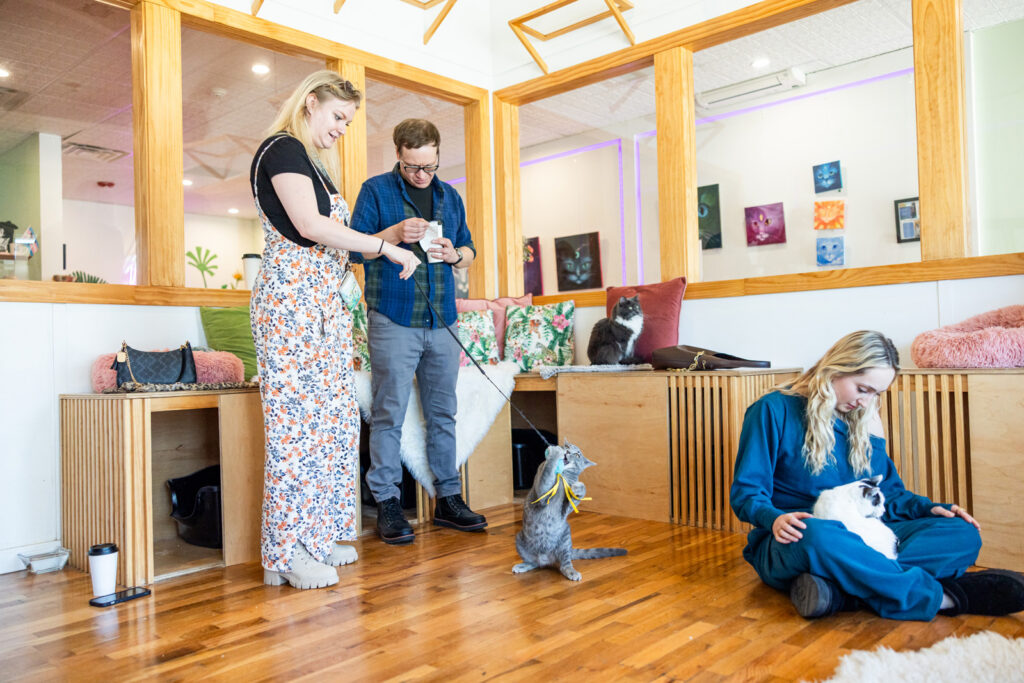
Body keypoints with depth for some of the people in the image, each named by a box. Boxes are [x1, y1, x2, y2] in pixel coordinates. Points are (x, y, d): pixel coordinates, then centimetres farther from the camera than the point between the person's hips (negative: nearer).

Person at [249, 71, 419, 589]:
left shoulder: (314, 162, 25)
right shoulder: (282, 149, -4)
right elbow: (308, 225, -19)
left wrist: (395, 236, 13)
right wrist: (386, 246, -15)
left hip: (324, 301, 10)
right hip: (290, 297, -10)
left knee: (334, 419, 8)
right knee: (295, 417, -8)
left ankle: (315, 537, 16)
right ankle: (285, 552, 1)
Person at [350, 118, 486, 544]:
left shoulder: (450, 196, 16)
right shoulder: (376, 191, 2)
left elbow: (469, 252, 21)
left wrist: (454, 254, -2)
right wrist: (395, 234, -17)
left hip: (442, 322, 5)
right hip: (392, 320, -4)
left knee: (443, 414, 9)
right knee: (389, 416, -3)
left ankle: (447, 499, 19)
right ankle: (387, 503, 7)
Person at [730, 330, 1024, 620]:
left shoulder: (862, 421, 14)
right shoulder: (774, 410, -5)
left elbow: (887, 489, 19)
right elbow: (746, 492, -9)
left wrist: (929, 508, -1)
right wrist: (775, 518, -30)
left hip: (856, 537, 7)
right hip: (791, 542, -6)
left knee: (962, 533, -15)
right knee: (817, 534, -43)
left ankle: (840, 589, -35)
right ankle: (940, 597, -26)